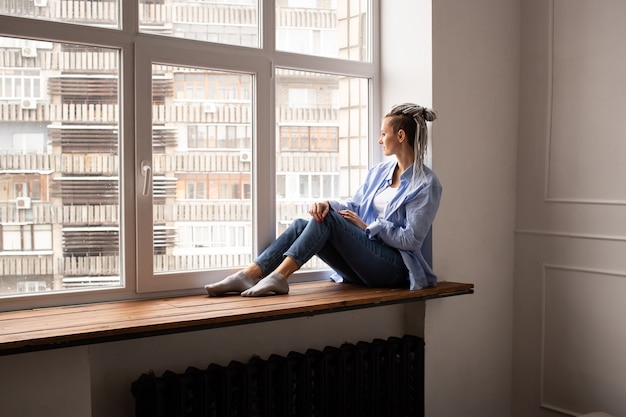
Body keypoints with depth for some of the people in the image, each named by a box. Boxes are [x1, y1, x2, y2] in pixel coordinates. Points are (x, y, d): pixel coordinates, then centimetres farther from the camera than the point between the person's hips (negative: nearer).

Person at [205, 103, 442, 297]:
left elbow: (411, 239, -13)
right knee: (301, 225, -14)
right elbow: (353, 205, 12)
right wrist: (328, 204, -9)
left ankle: (279, 277, -31)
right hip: (364, 265, 7)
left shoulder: (426, 184, -8)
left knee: (328, 218, -25)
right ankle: (247, 276, -25)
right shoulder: (379, 171, 15)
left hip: (393, 267, -7)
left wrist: (366, 226, -9)